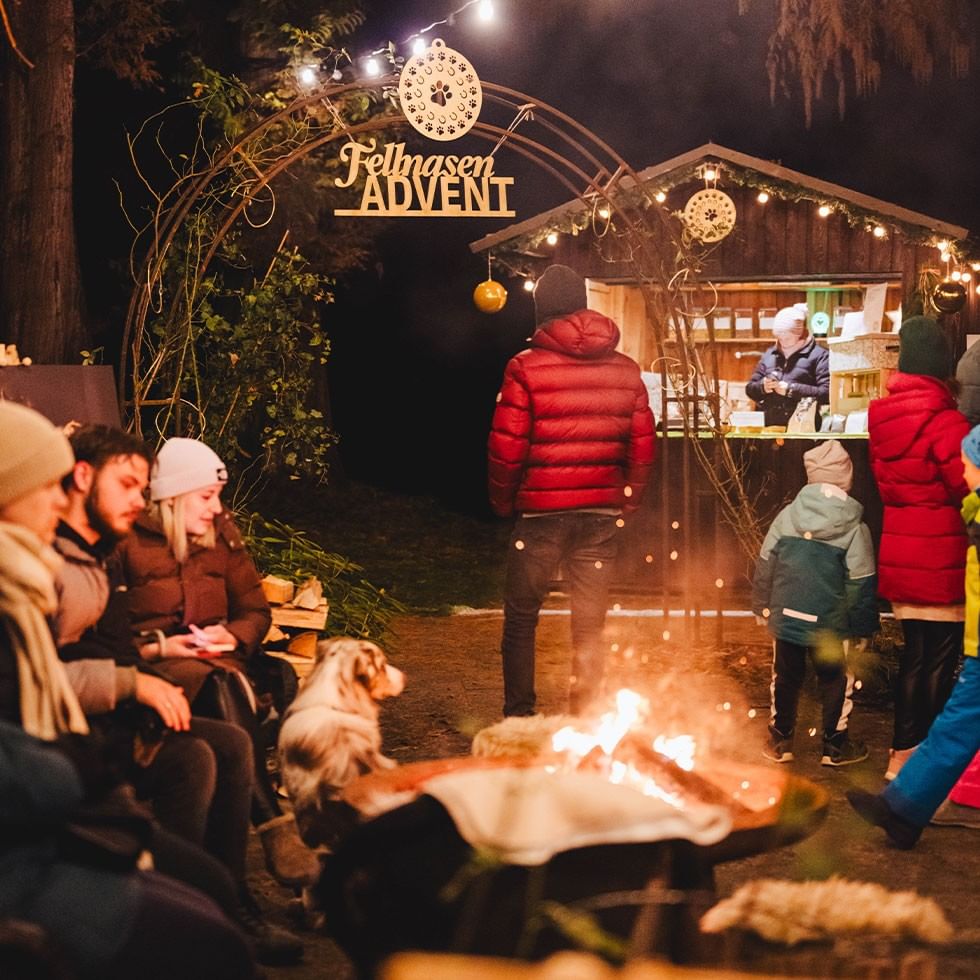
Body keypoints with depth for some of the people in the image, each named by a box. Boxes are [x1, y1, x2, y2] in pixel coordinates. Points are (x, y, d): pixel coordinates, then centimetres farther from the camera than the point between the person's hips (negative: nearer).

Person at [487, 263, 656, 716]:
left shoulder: (525, 367, -10)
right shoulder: (626, 370, 3)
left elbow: (507, 446, -10)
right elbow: (643, 446, 4)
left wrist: (503, 502, 5)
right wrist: (627, 502, 15)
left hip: (540, 511, -3)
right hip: (601, 514, 3)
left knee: (521, 618, 10)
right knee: (590, 624, 11)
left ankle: (519, 718, 11)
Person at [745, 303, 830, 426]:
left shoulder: (819, 355, 0)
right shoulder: (770, 355, 19)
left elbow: (827, 393, -11)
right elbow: (750, 389, 22)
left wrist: (791, 389, -14)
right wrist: (762, 387, -1)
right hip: (771, 427, 5)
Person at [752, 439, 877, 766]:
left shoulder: (787, 516, -4)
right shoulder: (854, 528, -11)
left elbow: (765, 564, 2)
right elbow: (860, 583, -9)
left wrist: (763, 605, 14)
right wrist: (864, 626, 2)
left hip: (786, 616, 3)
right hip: (830, 624, -3)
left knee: (785, 679, 16)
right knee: (836, 682, 14)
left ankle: (780, 741, 25)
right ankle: (835, 746, 22)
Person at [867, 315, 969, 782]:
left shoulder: (882, 416, 5)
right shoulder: (944, 422, -18)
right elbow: (968, 486, -16)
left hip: (899, 552, 7)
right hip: (941, 557, -7)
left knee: (915, 653, 15)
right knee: (940, 659, 1)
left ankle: (904, 752, 19)